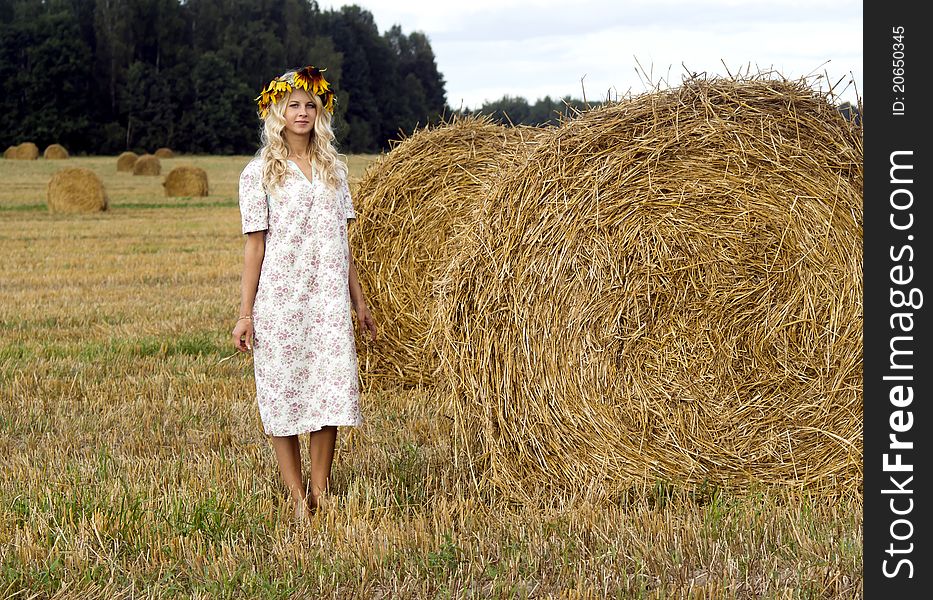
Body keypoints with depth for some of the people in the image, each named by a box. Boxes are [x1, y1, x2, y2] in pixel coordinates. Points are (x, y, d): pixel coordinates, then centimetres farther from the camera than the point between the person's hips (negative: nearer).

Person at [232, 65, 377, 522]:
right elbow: (255, 245, -3)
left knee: (331, 392, -3)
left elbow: (342, 242, 14)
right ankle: (298, 498, 8)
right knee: (283, 397, 0)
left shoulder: (333, 168, 12)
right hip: (279, 301, -3)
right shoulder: (260, 172, 0)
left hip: (329, 301, 3)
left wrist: (359, 302, 12)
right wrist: (245, 314, -7)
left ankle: (321, 494, 8)